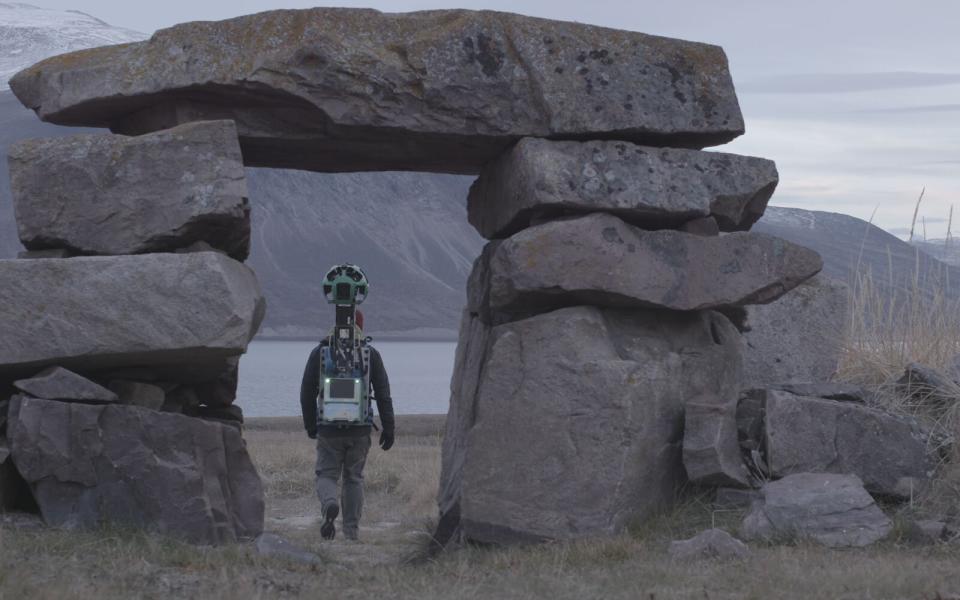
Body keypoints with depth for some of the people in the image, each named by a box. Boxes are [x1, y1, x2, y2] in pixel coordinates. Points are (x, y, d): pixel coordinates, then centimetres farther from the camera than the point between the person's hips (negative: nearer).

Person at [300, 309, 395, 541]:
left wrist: (310, 425, 15)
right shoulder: (371, 354, 3)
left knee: (327, 474, 7)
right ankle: (352, 530, 8)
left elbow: (307, 392, 4)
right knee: (354, 478, 12)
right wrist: (388, 428, 3)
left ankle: (329, 505, -25)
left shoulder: (320, 352, 2)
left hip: (329, 429, -1)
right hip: (360, 430, 1)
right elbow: (383, 394, 0)